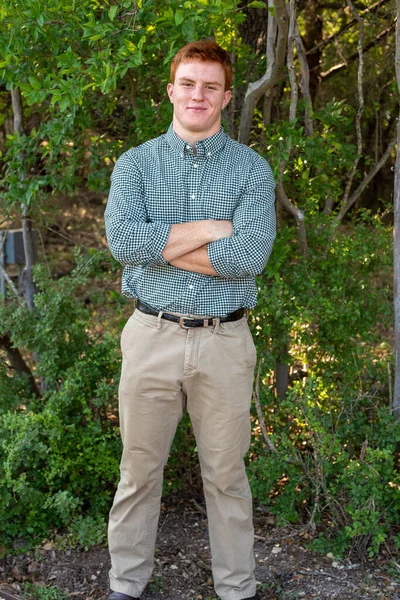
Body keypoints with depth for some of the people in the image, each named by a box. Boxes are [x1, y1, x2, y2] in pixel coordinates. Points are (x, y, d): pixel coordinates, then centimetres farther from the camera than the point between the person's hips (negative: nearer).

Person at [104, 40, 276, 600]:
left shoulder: (251, 168, 2)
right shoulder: (136, 163, 4)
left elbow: (250, 255, -15)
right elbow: (122, 240, -14)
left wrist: (158, 244, -12)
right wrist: (211, 228, -14)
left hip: (225, 343, 0)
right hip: (152, 338, 1)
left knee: (226, 475, 10)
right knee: (139, 471, 10)